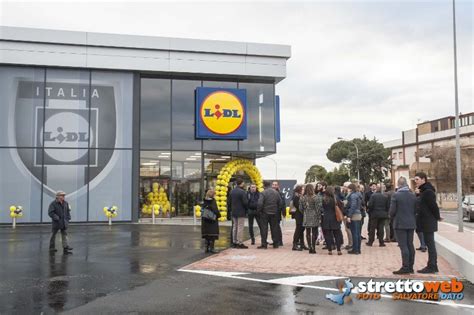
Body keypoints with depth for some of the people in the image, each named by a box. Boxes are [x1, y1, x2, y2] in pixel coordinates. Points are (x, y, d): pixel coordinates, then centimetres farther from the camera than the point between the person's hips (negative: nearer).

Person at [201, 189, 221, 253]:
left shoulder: (204, 201, 4)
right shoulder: (213, 201, -12)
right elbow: (215, 210, -13)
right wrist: (218, 215, 2)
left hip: (205, 220, 6)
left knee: (206, 234, 10)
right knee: (213, 234, 0)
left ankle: (207, 248, 12)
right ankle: (211, 248, -2)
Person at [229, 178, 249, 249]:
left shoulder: (232, 192, 7)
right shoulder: (242, 192, -17)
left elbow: (229, 202, 11)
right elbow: (245, 202, -17)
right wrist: (246, 208, 2)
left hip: (234, 212, 7)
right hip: (241, 212, -7)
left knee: (234, 227, 13)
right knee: (240, 228, -3)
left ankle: (234, 242, 18)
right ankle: (240, 243, -2)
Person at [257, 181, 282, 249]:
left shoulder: (263, 193, -14)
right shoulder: (276, 192, 4)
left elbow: (260, 203, -19)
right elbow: (280, 203, 7)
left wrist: (258, 211, -6)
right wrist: (276, 209, 15)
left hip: (265, 213, -5)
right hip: (274, 213, 5)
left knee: (264, 228, 1)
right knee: (274, 228, 12)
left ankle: (264, 244, 0)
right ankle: (276, 244, 16)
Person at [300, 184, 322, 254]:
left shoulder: (302, 198, 0)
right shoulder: (316, 198, -9)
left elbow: (301, 208, 3)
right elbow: (318, 208, -10)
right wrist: (319, 218, -4)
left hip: (306, 218, 3)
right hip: (314, 217, -3)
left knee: (308, 233, 8)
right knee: (314, 233, 3)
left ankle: (310, 248, 9)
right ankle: (313, 248, 0)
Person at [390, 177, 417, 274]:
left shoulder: (395, 195, -12)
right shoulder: (413, 195, 3)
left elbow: (392, 211, -12)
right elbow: (416, 210, 7)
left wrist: (392, 218, 8)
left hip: (400, 223, -5)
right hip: (411, 223, 5)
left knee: (403, 246, -4)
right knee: (410, 245, 10)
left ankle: (405, 267, -4)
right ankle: (410, 267, 14)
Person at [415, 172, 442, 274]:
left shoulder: (428, 191, -17)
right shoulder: (422, 191, 14)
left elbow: (433, 206, -18)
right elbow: (420, 205, 16)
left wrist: (437, 217, -5)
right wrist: (418, 194, 2)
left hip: (428, 222, -10)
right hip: (425, 222, 10)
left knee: (430, 243, -5)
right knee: (429, 243, 13)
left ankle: (432, 266, 0)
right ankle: (433, 266, 19)